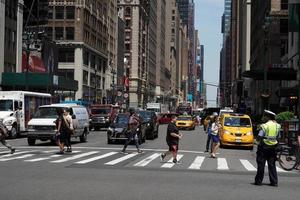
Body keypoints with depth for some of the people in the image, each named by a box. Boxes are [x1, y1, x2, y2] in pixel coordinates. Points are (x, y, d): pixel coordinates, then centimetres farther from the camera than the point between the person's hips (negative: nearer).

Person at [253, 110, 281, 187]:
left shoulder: (265, 126, -14)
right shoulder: (277, 126, 4)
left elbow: (259, 137, -15)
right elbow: (277, 137, 11)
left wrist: (258, 140, 3)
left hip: (264, 147, -5)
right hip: (273, 148, 5)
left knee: (261, 165, 2)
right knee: (272, 165, 10)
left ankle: (258, 181, 6)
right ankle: (274, 182, 9)